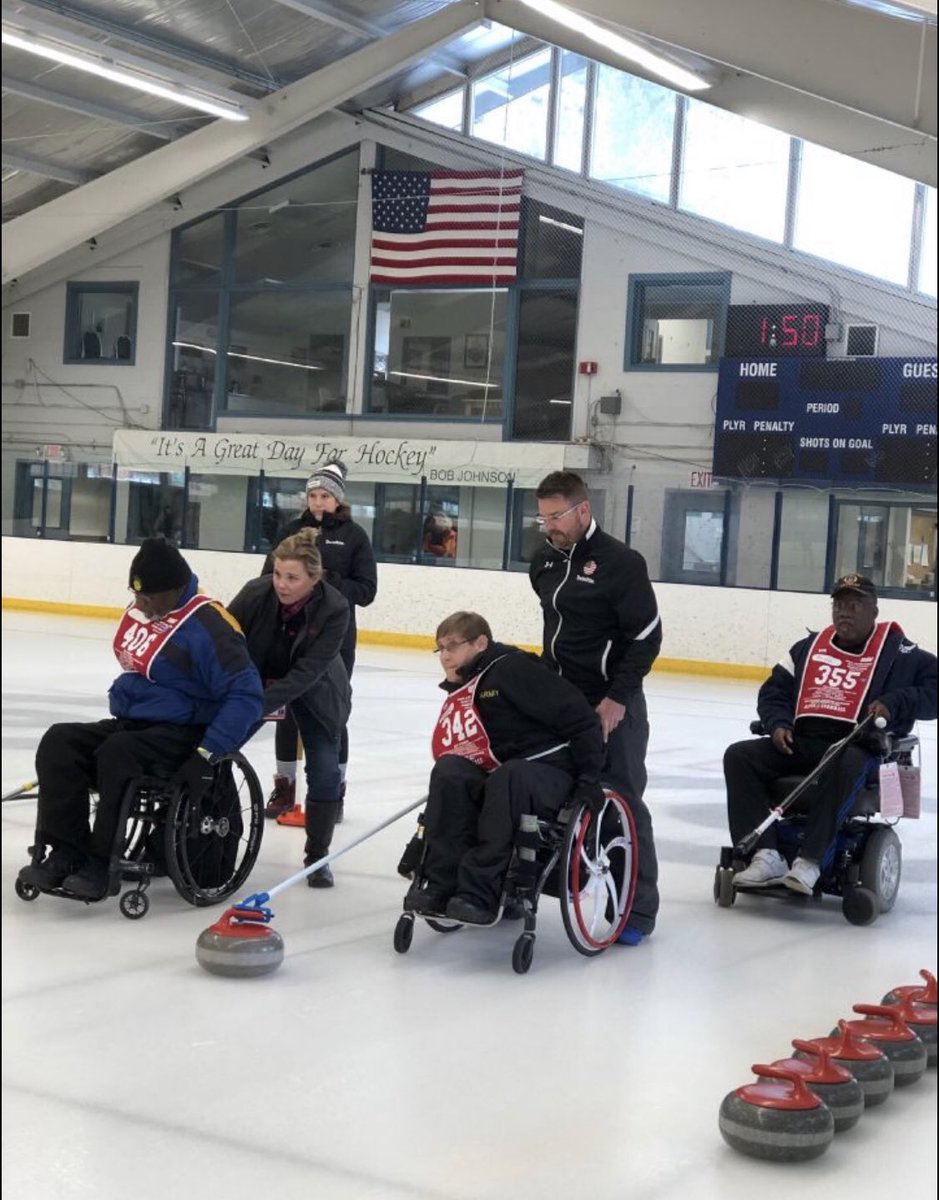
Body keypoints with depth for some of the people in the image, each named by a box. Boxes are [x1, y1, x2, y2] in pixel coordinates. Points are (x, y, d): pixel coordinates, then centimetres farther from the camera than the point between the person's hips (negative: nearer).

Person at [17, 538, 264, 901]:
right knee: (58, 743, -13)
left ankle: (101, 863, -22)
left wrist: (207, 753, -28)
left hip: (180, 733, -8)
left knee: (118, 753, -34)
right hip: (130, 723, 8)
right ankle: (67, 853, -15)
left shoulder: (207, 625, -21)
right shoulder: (140, 609, 4)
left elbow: (245, 694, -23)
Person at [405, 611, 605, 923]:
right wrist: (434, 826, 13)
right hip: (498, 782, 7)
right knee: (449, 769, -22)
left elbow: (581, 718, -14)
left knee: (508, 776, -38)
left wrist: (589, 777, -16)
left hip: (550, 775, -6)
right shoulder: (458, 700, 14)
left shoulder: (513, 669, -12)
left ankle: (479, 892, -37)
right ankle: (441, 883, -24)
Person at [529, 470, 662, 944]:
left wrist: (617, 698, -19)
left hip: (611, 704, -7)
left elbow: (647, 637, -14)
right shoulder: (542, 559, 7)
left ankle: (637, 909, 6)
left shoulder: (620, 562, -15)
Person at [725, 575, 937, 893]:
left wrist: (894, 703, -15)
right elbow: (774, 690, 20)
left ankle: (809, 862, -41)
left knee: (842, 767, -41)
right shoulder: (810, 646, 17)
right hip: (800, 742, 5)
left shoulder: (897, 652, 4)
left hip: (857, 748, -5)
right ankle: (767, 857, -26)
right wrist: (778, 723, 0)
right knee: (739, 756, -17)